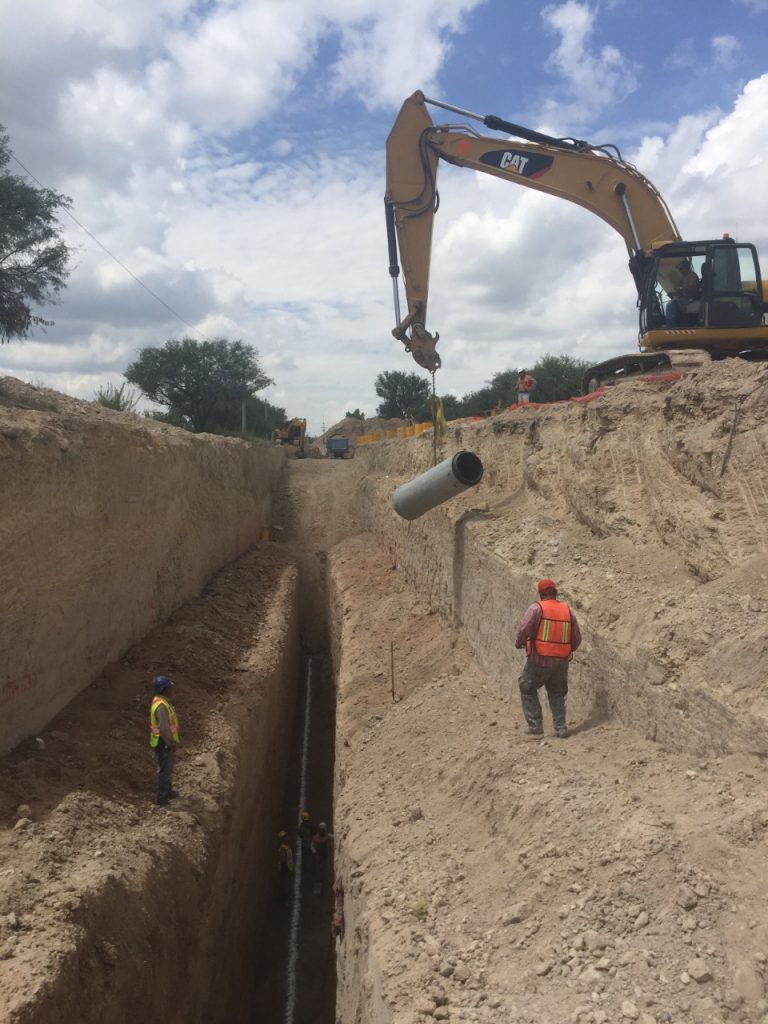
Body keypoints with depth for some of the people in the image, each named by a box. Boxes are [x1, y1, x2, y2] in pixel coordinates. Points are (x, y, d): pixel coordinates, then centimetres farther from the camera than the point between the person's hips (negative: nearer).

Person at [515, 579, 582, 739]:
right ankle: (561, 728, 13)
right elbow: (577, 640, 7)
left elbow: (523, 629, -20)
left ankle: (535, 725, 10)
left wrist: (519, 642, 0)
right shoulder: (567, 611, 5)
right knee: (557, 695, 21)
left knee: (528, 690, 15)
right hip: (561, 662, 4)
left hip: (539, 660, -4)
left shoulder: (537, 608, -10)